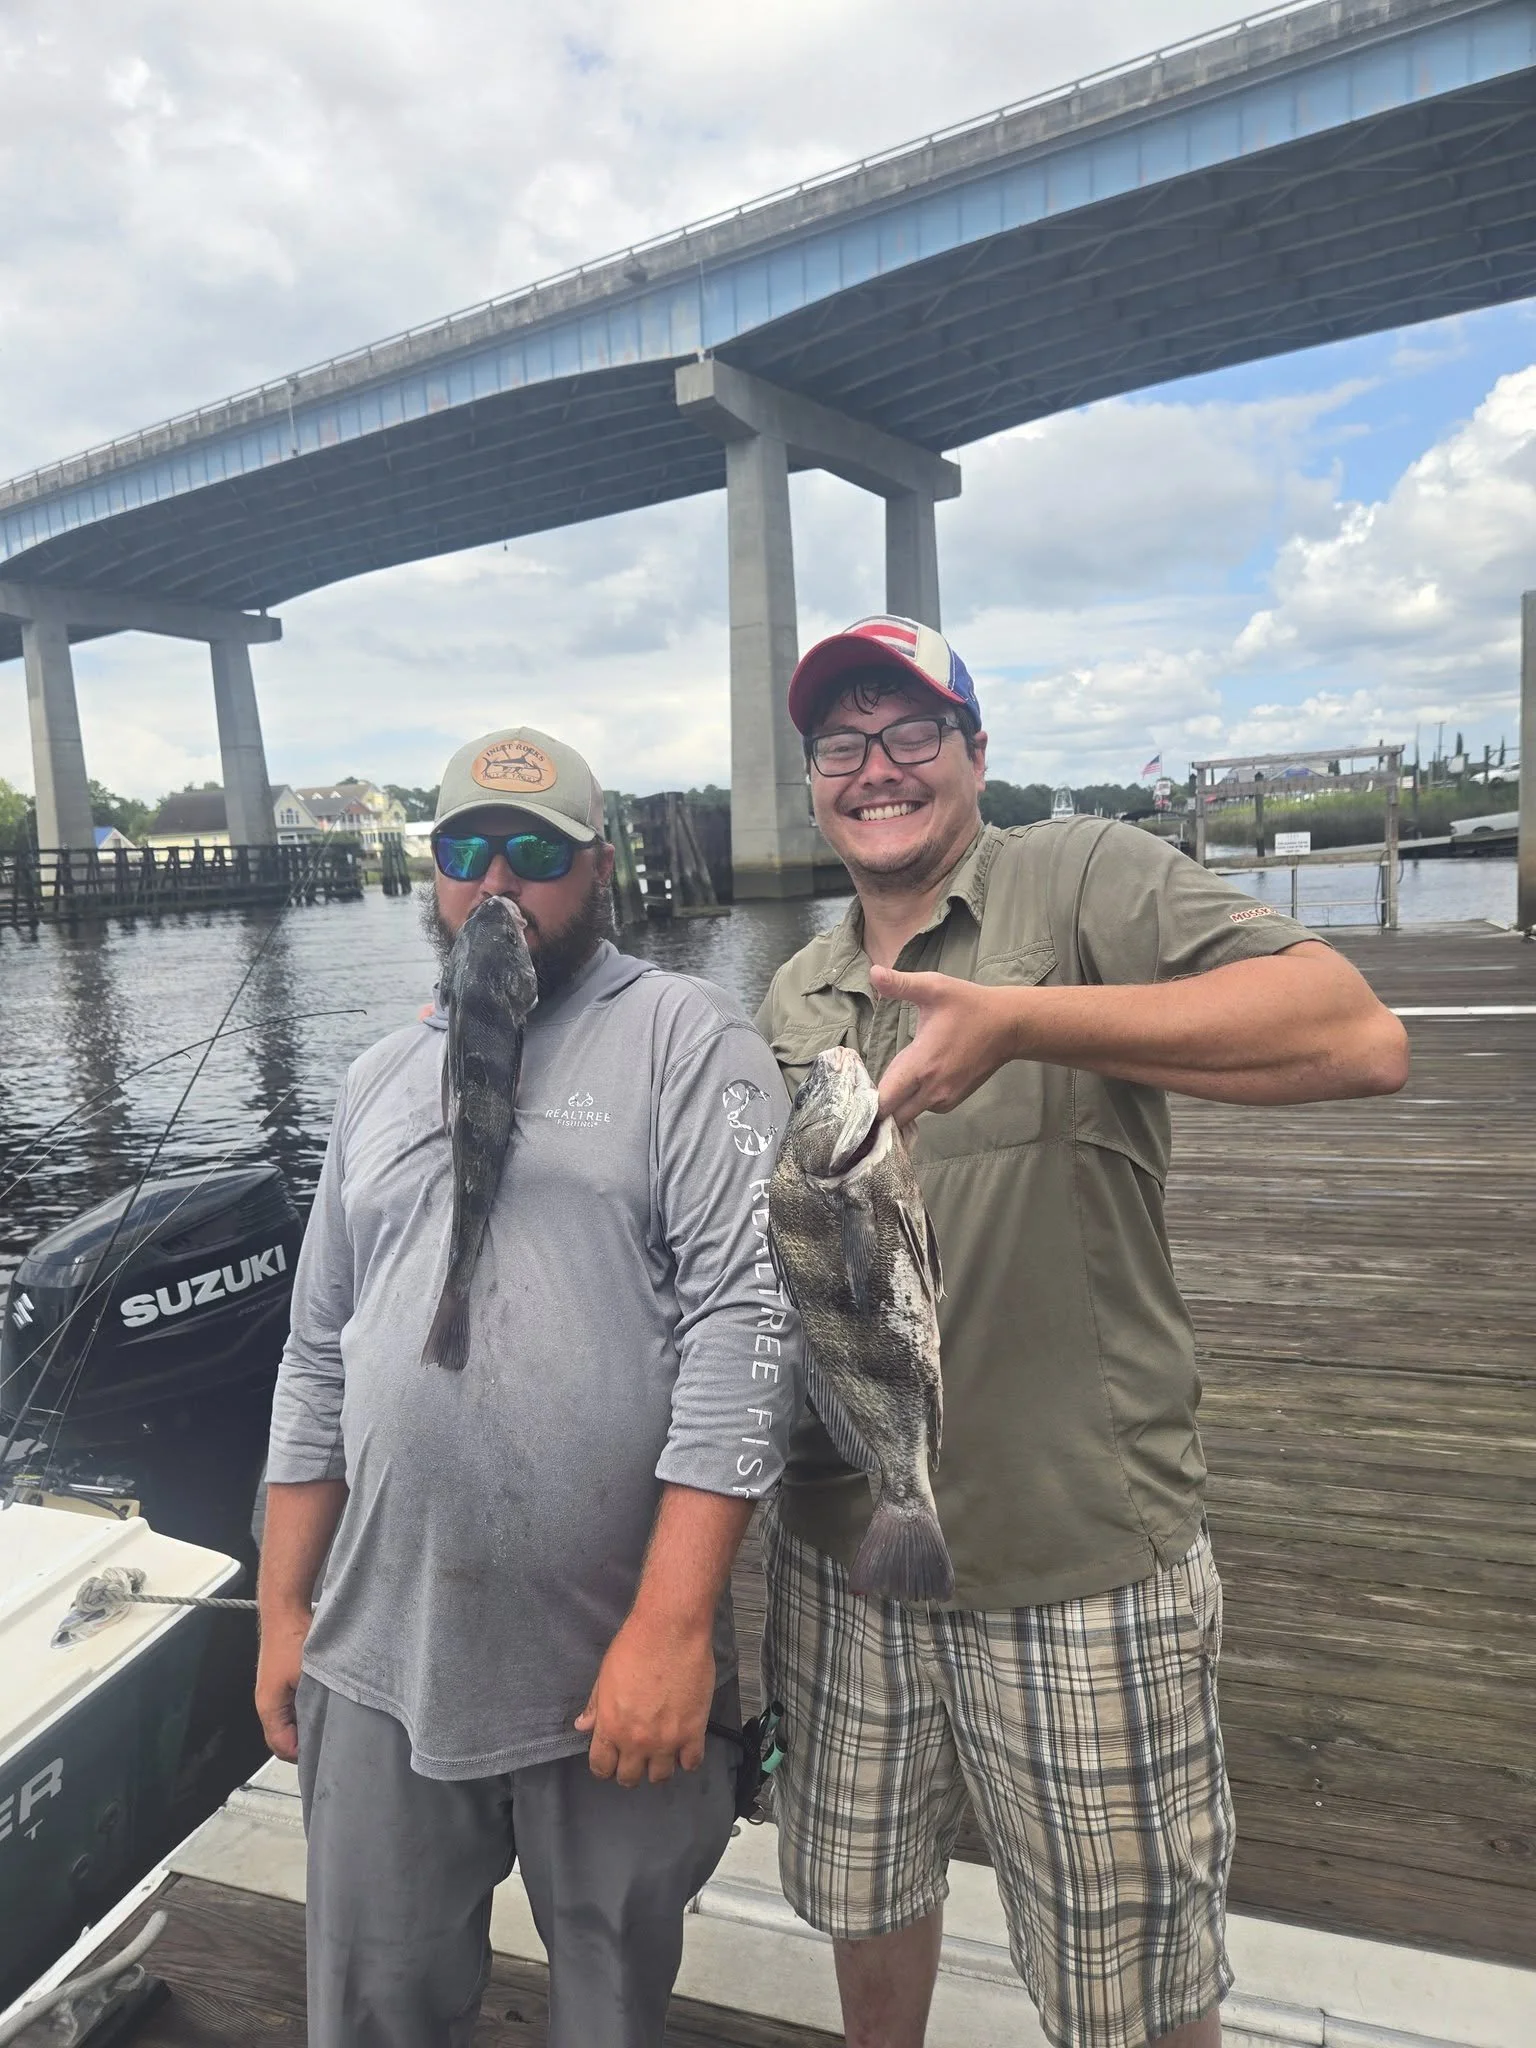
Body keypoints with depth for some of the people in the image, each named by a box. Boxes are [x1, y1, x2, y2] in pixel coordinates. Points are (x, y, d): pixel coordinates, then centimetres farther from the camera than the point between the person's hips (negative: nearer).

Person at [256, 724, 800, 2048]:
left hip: (623, 1669, -4)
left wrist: (673, 1624, -19)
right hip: (380, 1666, 5)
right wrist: (282, 1611, 13)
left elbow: (747, 1322, -16)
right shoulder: (382, 1080, 10)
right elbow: (319, 1366, 13)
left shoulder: (684, 1039, -8)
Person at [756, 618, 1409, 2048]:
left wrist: (1022, 1021, -34)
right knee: (865, 1900, 26)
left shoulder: (1085, 879, -10)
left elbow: (1359, 1038, -25)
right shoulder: (793, 995, 8)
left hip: (1079, 1572, -5)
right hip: (838, 1554, 6)